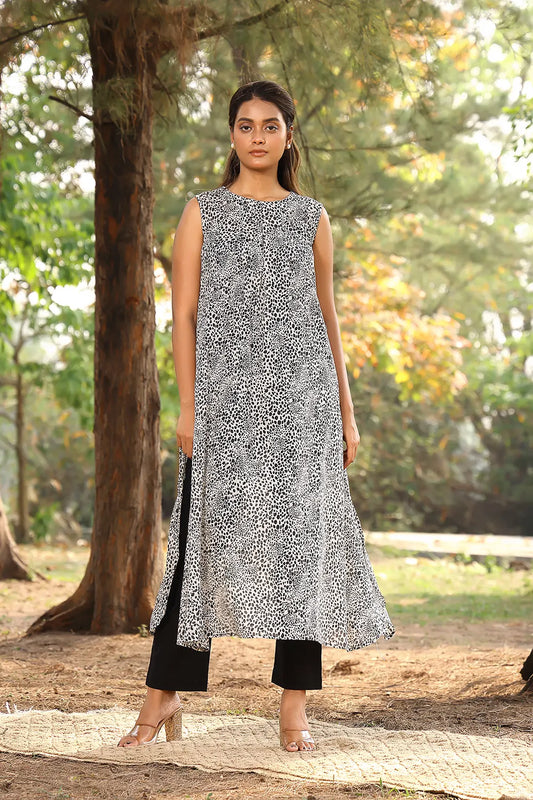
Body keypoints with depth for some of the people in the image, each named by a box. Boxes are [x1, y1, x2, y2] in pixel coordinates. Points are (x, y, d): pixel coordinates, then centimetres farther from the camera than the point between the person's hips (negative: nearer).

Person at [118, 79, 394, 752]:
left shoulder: (311, 217, 12)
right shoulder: (203, 211, 7)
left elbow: (327, 318, 15)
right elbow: (184, 314, 3)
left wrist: (345, 411, 11)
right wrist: (187, 406, -6)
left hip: (301, 394, 2)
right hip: (225, 393, -1)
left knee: (299, 534, -1)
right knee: (206, 533, -2)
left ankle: (294, 704, 4)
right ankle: (165, 693, 6)